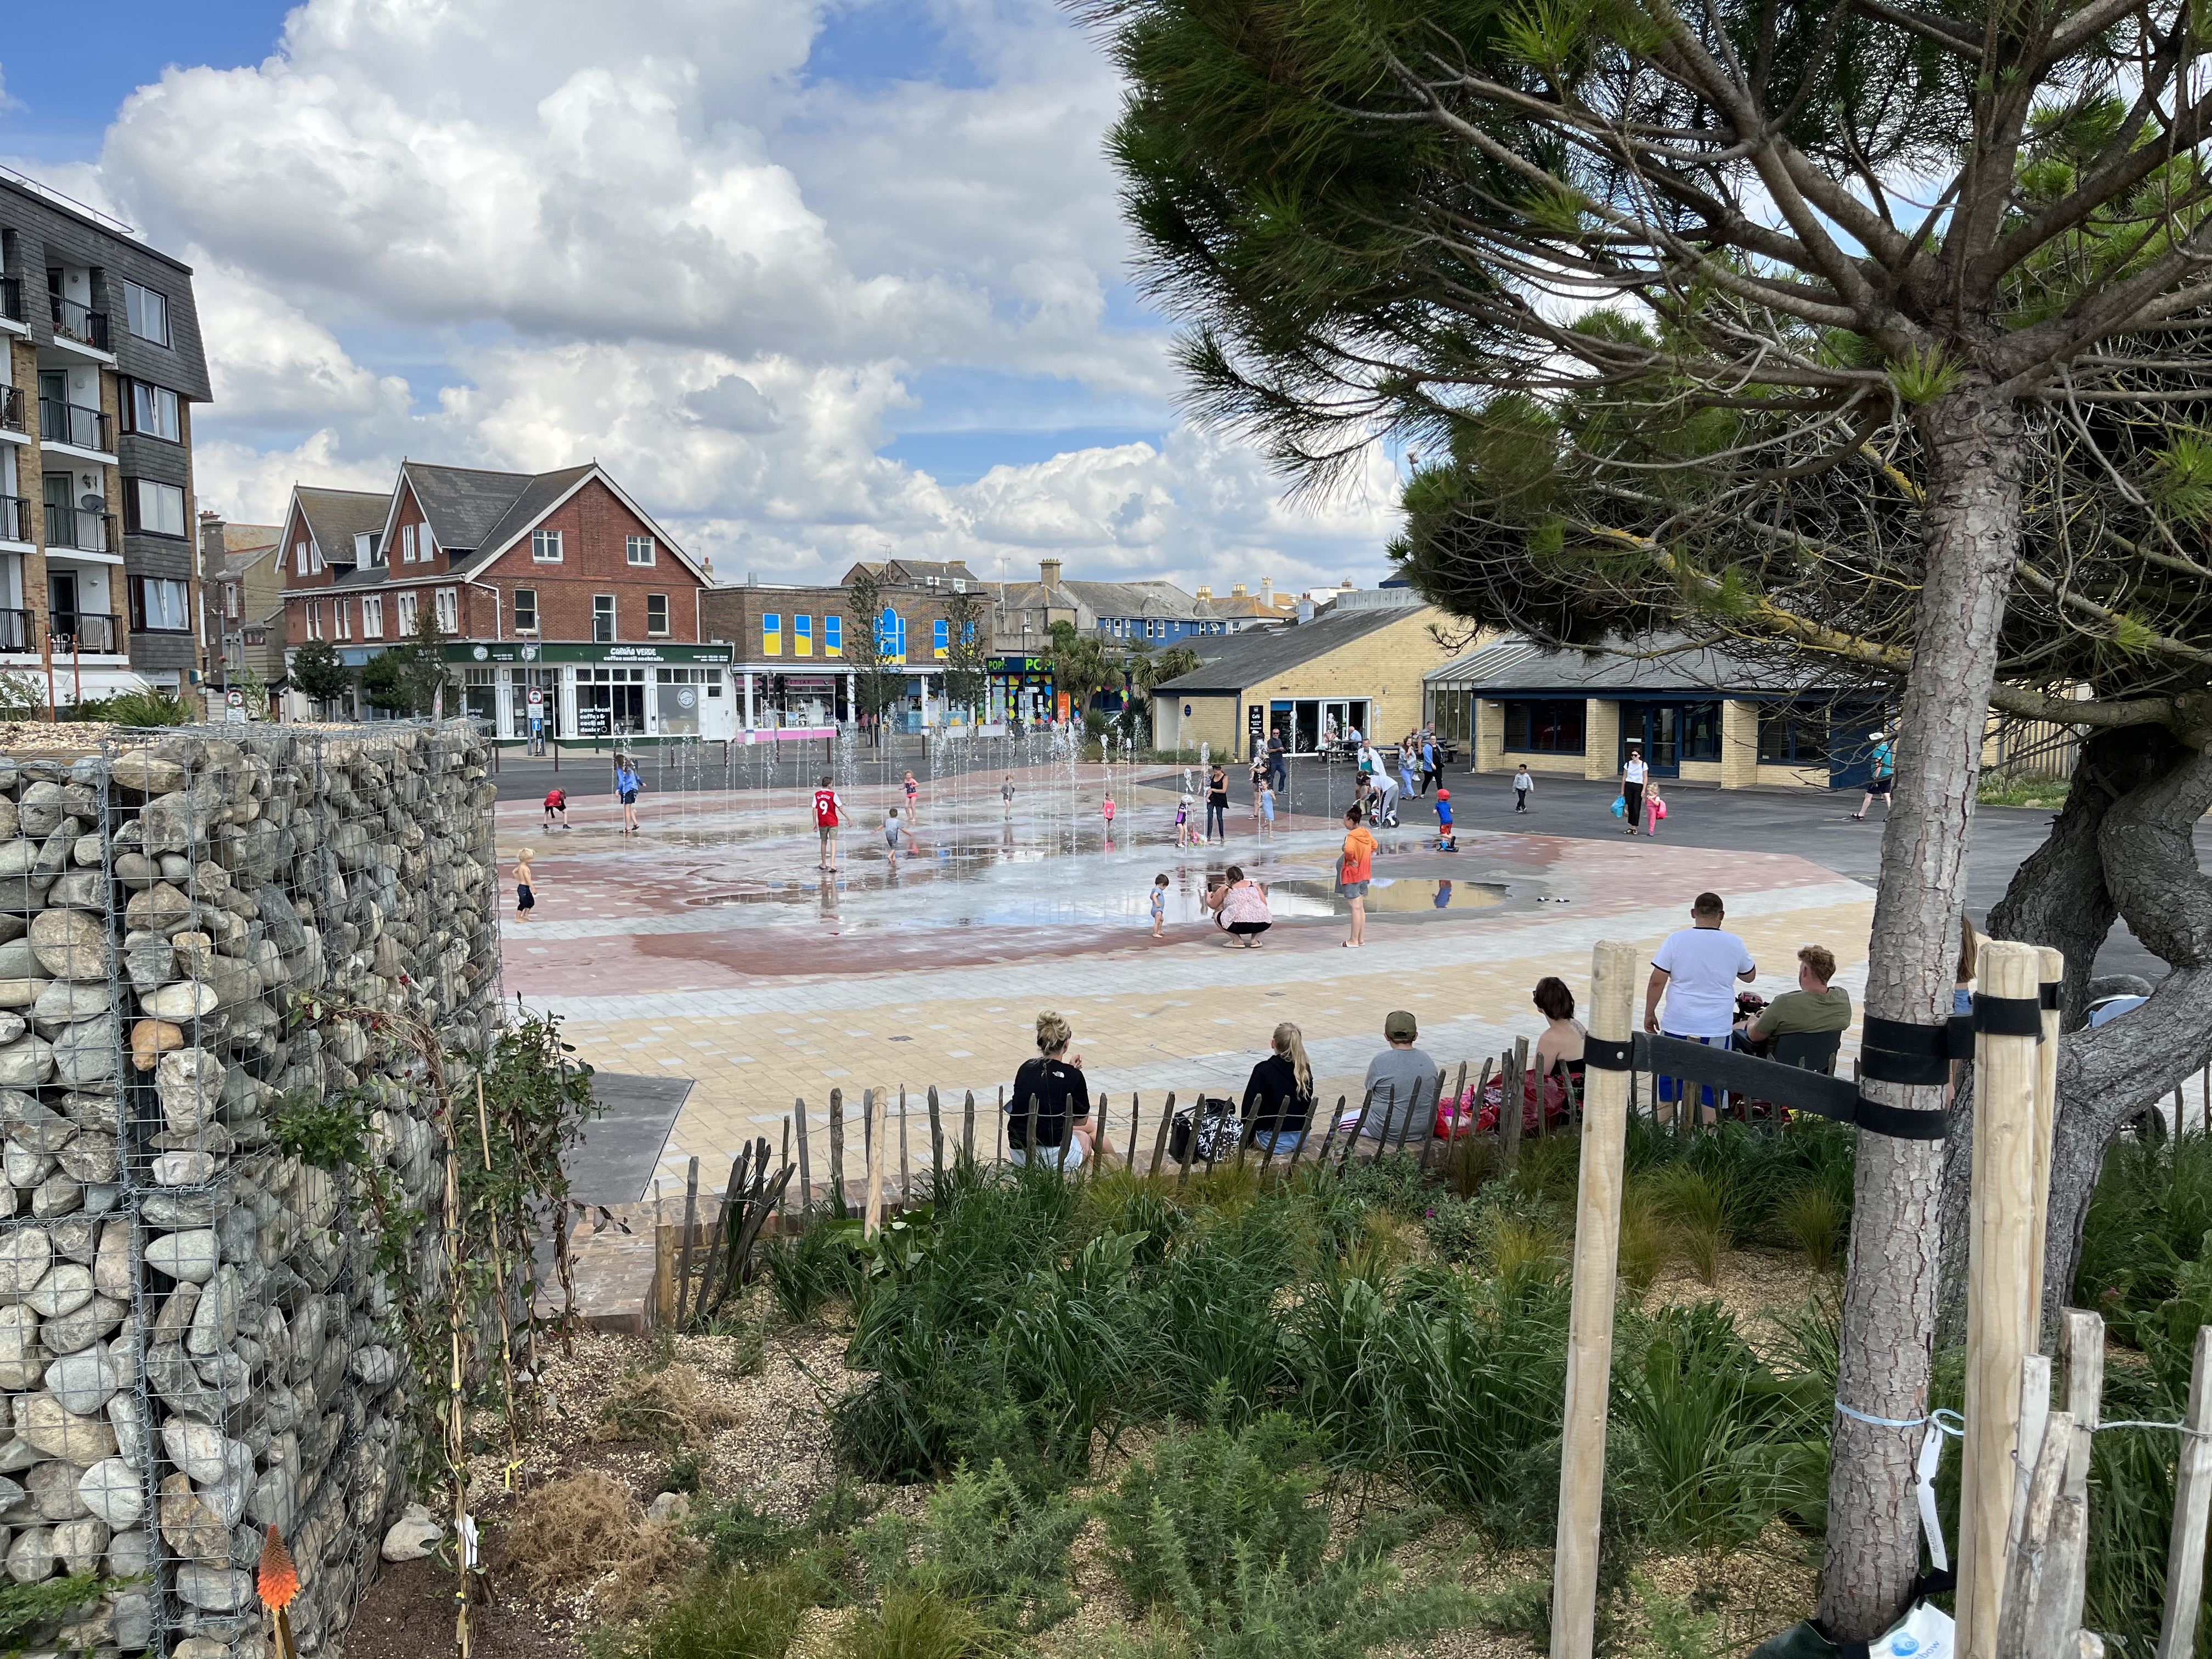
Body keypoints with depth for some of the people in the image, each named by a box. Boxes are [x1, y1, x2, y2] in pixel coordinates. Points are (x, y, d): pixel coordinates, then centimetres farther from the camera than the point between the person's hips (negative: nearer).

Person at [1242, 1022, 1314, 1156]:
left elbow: (1250, 1104, -11)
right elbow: (1308, 1102, 11)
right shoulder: (1305, 1070, 2)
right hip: (1301, 1138, 7)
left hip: (1274, 1140, -6)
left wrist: (1247, 1136, 2)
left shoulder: (1263, 1070, -13)